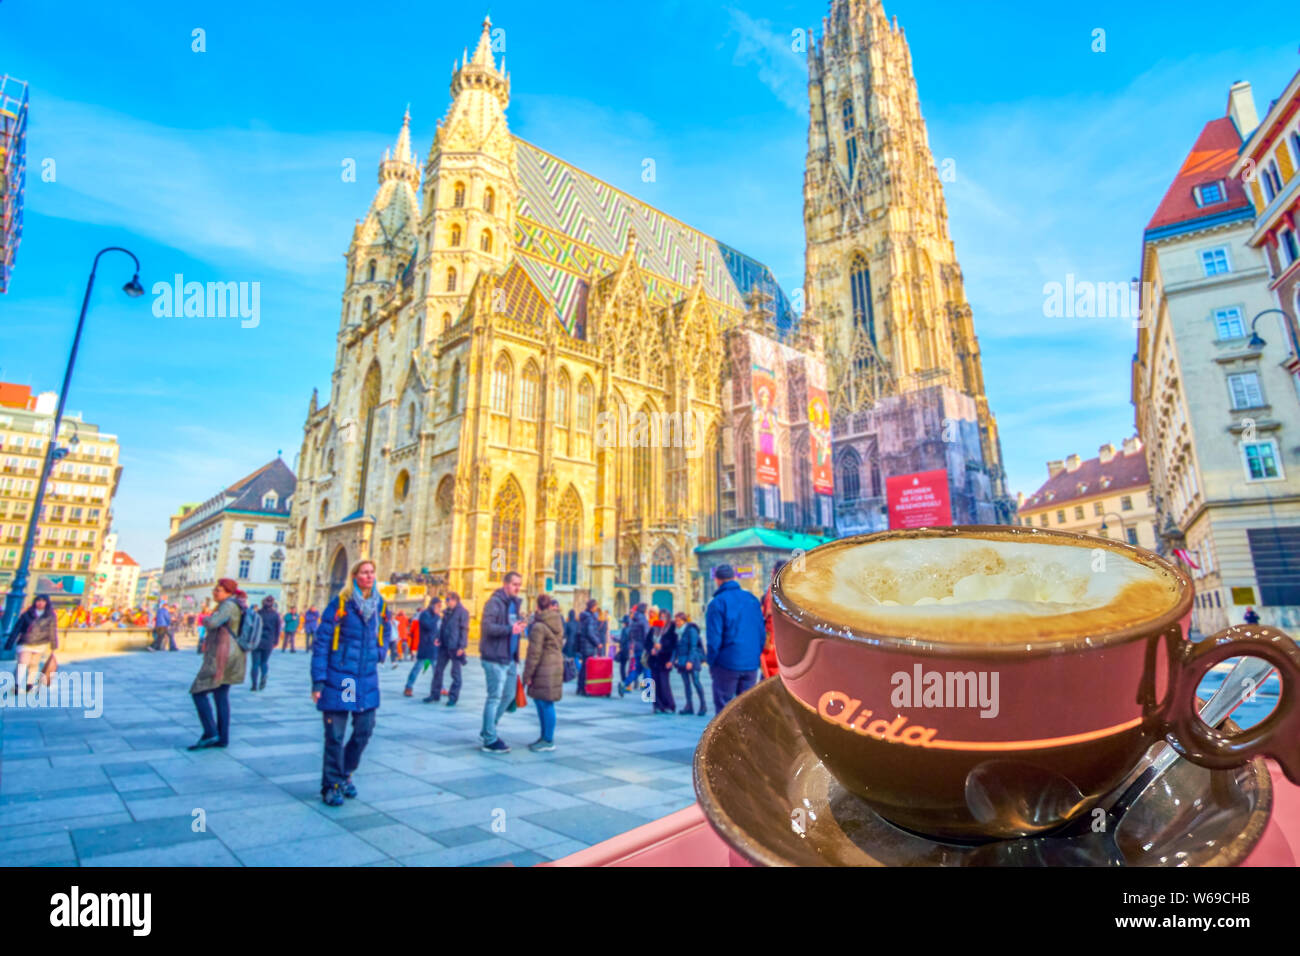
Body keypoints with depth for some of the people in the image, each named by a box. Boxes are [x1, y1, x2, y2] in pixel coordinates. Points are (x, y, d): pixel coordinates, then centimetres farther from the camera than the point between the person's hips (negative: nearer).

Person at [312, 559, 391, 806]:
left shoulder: (380, 604, 5)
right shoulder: (341, 602, -11)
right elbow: (321, 640, -10)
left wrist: (380, 652, 8)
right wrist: (318, 681, -13)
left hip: (368, 679, 5)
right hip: (339, 677, -5)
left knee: (364, 730, 10)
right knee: (335, 735, 3)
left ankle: (345, 774, 33)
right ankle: (331, 786, 20)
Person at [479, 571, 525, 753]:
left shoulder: (514, 603, 16)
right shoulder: (495, 602, -12)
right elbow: (487, 626, -23)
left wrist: (520, 626, 6)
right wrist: (510, 629, -27)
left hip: (510, 659, 9)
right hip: (495, 658, -9)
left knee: (508, 695, 15)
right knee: (495, 697, -2)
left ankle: (488, 730, 32)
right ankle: (490, 740, 9)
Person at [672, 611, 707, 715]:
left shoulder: (691, 630, -9)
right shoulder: (678, 632, 13)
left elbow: (693, 647, -14)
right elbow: (676, 647, 15)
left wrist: (690, 661, -20)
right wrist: (673, 659, 7)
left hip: (692, 660, -7)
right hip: (682, 661, 7)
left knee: (695, 681, -8)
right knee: (686, 683, 6)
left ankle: (703, 705, 0)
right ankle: (689, 707, 10)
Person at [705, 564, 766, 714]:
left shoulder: (717, 603, -9)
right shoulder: (752, 599, 8)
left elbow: (714, 638, -11)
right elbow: (762, 632, 9)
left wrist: (711, 663, -1)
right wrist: (757, 655, 14)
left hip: (727, 663, -5)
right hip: (751, 663, 5)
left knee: (723, 707, 7)